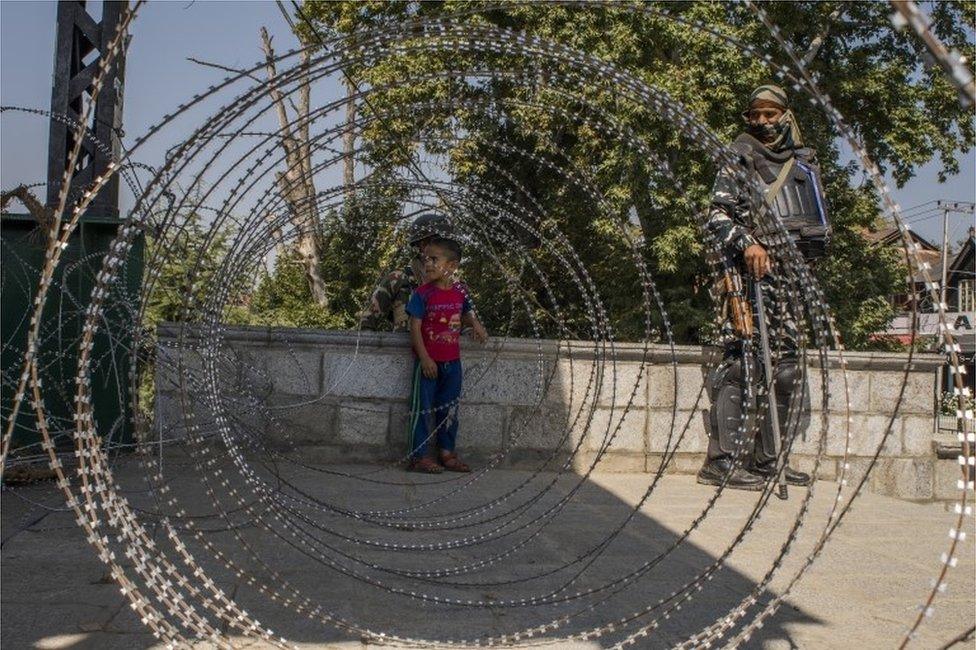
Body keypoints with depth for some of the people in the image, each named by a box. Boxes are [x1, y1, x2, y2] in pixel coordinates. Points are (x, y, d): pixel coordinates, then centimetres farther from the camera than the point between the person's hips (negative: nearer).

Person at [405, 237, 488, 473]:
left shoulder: (460, 291, 2)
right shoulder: (422, 294, -12)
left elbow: (467, 313, 20)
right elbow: (415, 327, -13)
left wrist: (475, 324, -2)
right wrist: (424, 358, -18)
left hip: (452, 361, 5)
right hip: (428, 361, -5)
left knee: (449, 408, 13)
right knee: (423, 408, 1)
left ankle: (447, 453, 24)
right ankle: (419, 456, 9)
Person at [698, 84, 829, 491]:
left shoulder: (804, 162, 20)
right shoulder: (739, 160, 2)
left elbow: (818, 220, 27)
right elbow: (717, 215, -8)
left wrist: (813, 256, 16)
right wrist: (746, 243, -23)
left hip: (794, 275, 7)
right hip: (754, 274, -7)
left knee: (788, 366, 7)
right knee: (743, 361, -13)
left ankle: (766, 459, 15)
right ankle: (722, 460, -12)